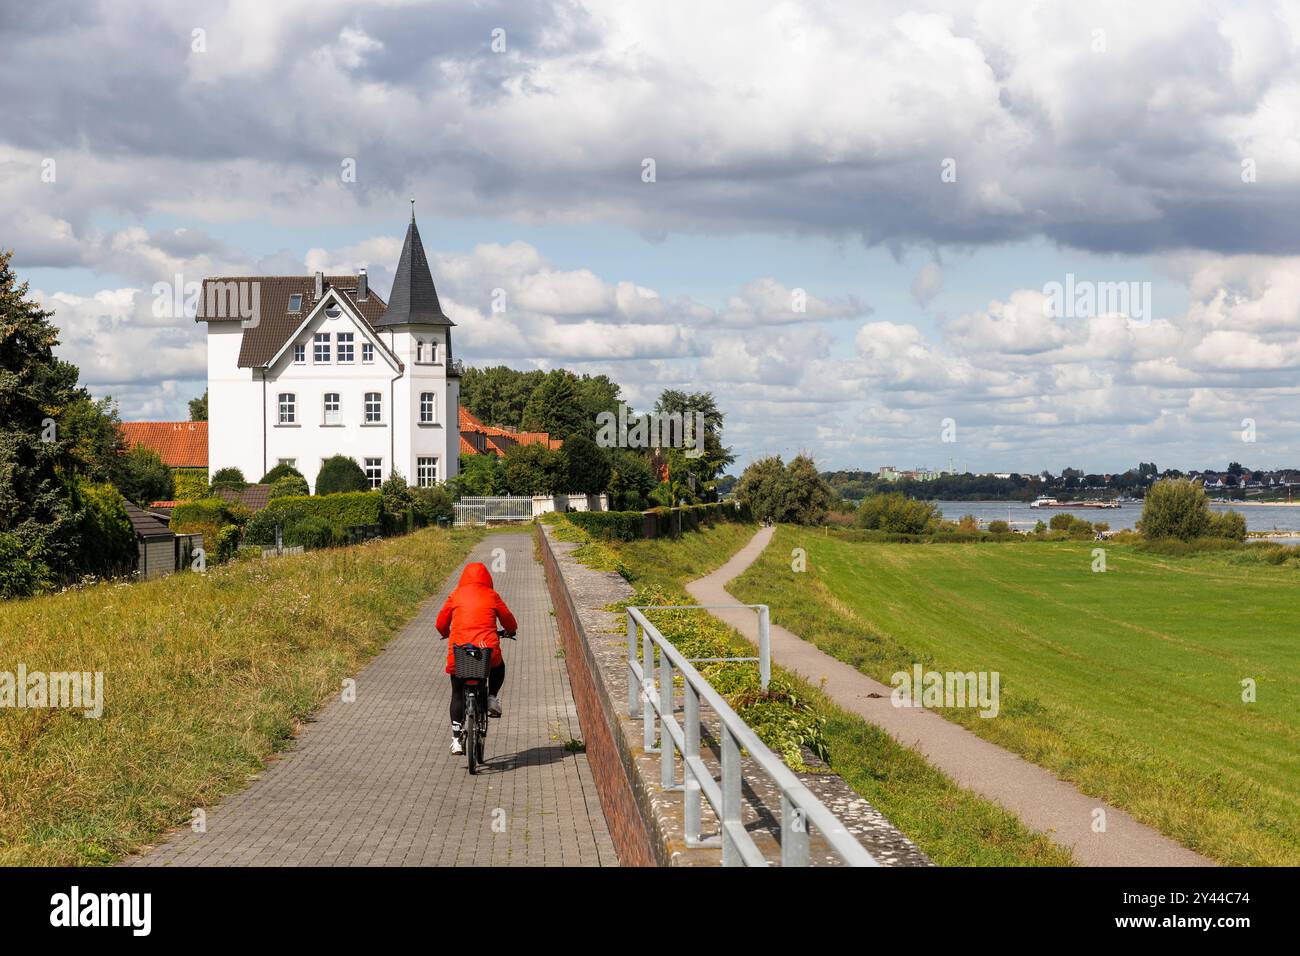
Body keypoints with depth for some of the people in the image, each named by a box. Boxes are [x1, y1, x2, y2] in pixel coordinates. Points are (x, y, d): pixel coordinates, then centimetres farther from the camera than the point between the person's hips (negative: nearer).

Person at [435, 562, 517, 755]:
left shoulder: (455, 596, 10)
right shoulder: (491, 596, 9)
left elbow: (440, 624, 15)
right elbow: (508, 620, 16)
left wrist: (447, 634, 38)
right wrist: (511, 631, 40)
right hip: (487, 648, 0)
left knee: (458, 694, 14)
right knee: (498, 667, 35)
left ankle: (456, 739, 7)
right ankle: (492, 697, 13)